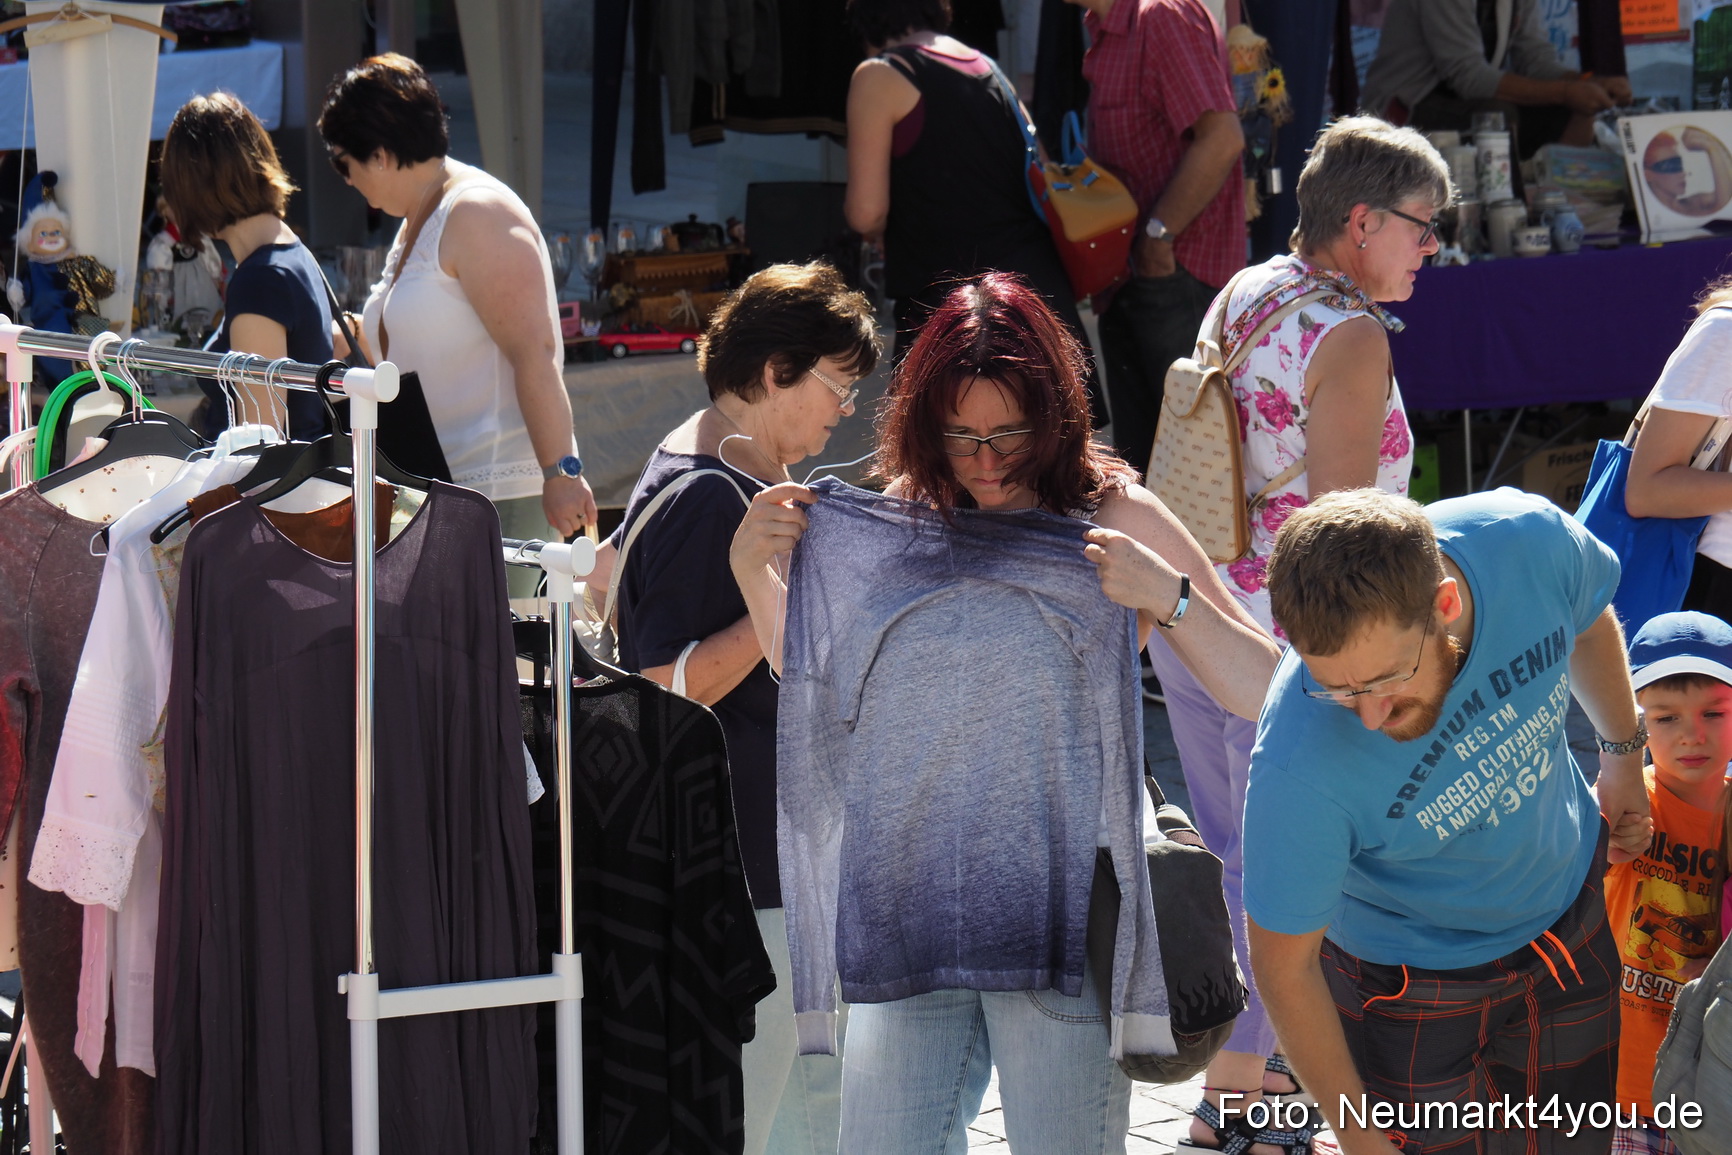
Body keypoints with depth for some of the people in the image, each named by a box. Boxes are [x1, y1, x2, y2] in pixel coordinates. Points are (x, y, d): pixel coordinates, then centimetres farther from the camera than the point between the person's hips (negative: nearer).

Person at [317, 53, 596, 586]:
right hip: (437, 489, 9)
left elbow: (534, 352, -20)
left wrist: (561, 472, -25)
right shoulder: (415, 226, 20)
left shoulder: (476, 213, -12)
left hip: (497, 490, -9)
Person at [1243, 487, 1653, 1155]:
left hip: (1571, 916, 4)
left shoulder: (1533, 541, -30)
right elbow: (1284, 966, -23)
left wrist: (1624, 753, 14)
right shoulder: (1300, 767, -40)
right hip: (1419, 984, -4)